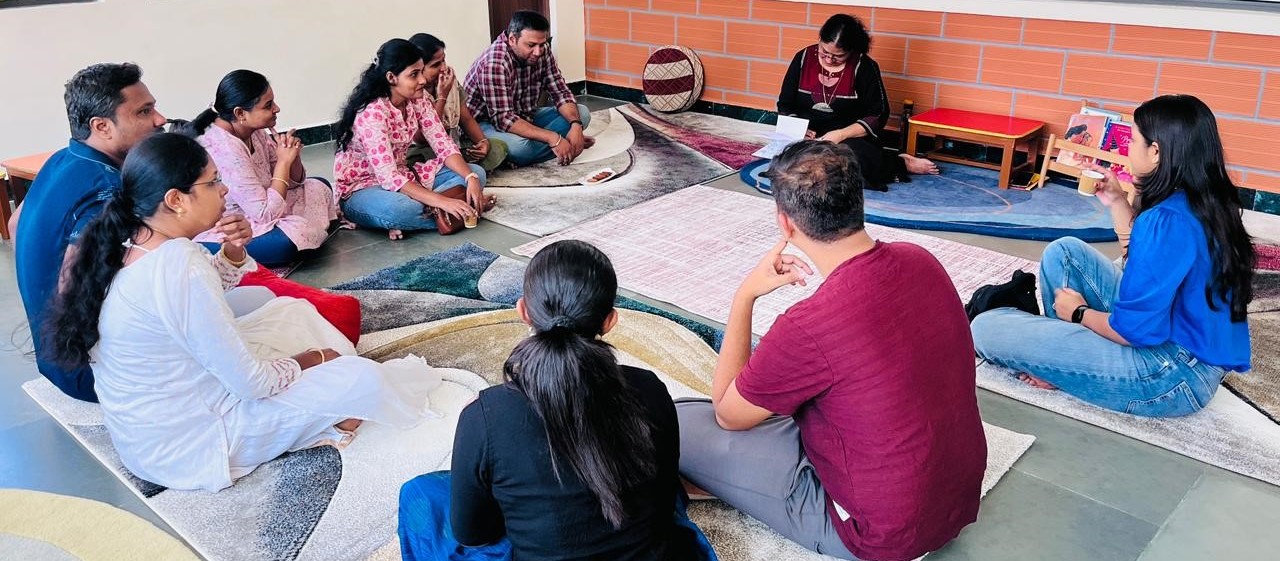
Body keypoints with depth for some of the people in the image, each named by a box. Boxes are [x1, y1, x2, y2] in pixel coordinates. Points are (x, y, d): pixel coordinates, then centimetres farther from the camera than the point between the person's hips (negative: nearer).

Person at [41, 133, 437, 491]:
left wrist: (232, 253, -4)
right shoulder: (179, 266, -30)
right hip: (180, 447, -9)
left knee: (293, 310, 15)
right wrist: (311, 361, -5)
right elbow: (251, 382, -25)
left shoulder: (131, 242, -3)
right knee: (360, 380, -14)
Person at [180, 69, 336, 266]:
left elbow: (293, 182, 10)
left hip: (254, 216, 9)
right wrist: (283, 161, -20)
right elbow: (266, 213, -27)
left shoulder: (255, 131, -2)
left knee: (319, 186, 11)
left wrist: (293, 154, -12)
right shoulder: (224, 149, -27)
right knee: (294, 236, -33)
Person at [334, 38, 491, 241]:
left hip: (403, 177, 8)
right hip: (362, 188, -8)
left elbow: (444, 146, -7)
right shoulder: (372, 113, -26)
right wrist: (442, 202, -39)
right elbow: (388, 177, -32)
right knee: (399, 209, -42)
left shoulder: (417, 101, -3)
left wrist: (471, 178, -26)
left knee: (477, 173, -5)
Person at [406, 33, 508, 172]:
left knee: (499, 147, -15)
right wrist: (441, 97, -21)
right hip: (426, 154, -6)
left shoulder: (449, 76, 1)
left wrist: (483, 141, -11)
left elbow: (466, 119, 8)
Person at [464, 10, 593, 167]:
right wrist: (552, 138, -39)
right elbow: (504, 119, -33)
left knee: (582, 113, -5)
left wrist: (576, 125, -25)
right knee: (519, 146, -39)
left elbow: (560, 92, -4)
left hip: (525, 117, 7)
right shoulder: (494, 63, -29)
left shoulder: (543, 51, -8)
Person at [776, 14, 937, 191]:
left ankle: (902, 164, -6)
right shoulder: (803, 58, 3)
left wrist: (841, 134, -20)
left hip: (851, 138, -4)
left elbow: (877, 116, -5)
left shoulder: (864, 67, -4)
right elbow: (785, 105, 9)